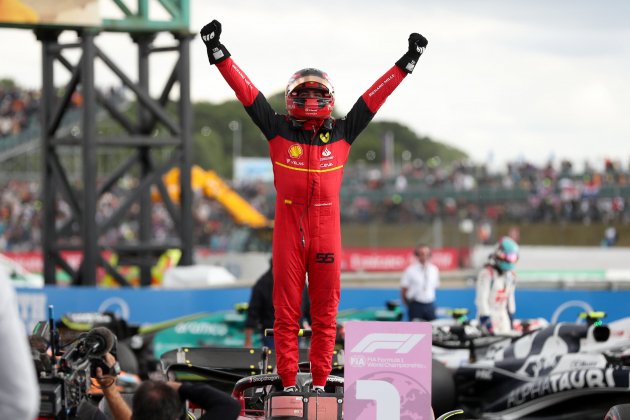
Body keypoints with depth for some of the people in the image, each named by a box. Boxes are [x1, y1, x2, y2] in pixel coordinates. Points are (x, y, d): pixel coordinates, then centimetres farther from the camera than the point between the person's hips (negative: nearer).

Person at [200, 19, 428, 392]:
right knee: (286, 312, 1)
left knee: (326, 313, 4)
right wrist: (218, 53, -1)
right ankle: (288, 384, 6)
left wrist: (407, 63, 11)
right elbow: (247, 91, 3)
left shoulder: (342, 133, 9)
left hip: (326, 232, 1)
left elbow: (373, 98, 12)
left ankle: (320, 383, 10)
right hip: (288, 231, -1)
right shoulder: (278, 130, 6)